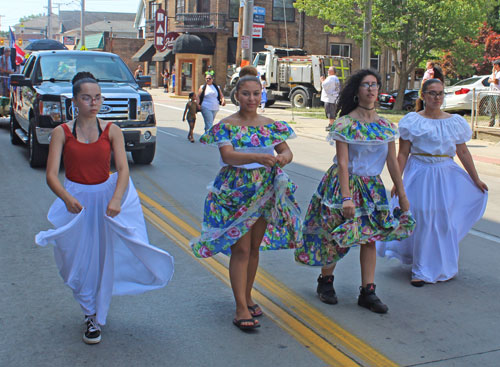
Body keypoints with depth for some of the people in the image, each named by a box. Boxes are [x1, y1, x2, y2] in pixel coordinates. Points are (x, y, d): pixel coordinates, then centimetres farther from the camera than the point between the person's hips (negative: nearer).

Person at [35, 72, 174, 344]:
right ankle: (90, 315, 33)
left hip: (107, 196, 0)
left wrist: (116, 199, -31)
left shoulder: (111, 130, -3)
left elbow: (123, 169, -13)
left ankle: (98, 318, 23)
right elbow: (51, 175, -13)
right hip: (75, 200, 0)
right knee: (80, 259, 9)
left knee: (105, 257, 3)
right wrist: (67, 198, -33)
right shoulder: (61, 133, -6)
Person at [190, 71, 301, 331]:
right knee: (240, 249, -6)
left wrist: (283, 158, -23)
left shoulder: (270, 125, 8)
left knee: (254, 248, 13)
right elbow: (227, 155, -20)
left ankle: (247, 297, 28)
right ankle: (241, 309, -2)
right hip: (235, 193, -4)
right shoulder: (226, 126, -5)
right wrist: (258, 157, -36)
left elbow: (286, 150, 3)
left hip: (265, 192, 4)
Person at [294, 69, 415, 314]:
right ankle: (325, 281, 23)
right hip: (344, 184, -5)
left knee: (370, 237, 4)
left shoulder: (386, 126, 5)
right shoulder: (345, 123, -11)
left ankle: (367, 292, 11)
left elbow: (393, 163, 8)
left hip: (372, 187, 5)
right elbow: (342, 163, -16)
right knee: (338, 237, 0)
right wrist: (346, 197, -21)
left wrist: (402, 195, 7)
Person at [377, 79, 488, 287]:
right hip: (420, 175, -3)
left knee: (445, 220, 9)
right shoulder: (413, 121, -3)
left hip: (447, 175, 3)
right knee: (421, 220, 1)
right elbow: (403, 153, -4)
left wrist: (476, 179, 15)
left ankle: (444, 266, 28)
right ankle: (421, 271, 16)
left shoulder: (455, 122, 6)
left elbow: (463, 153, 11)